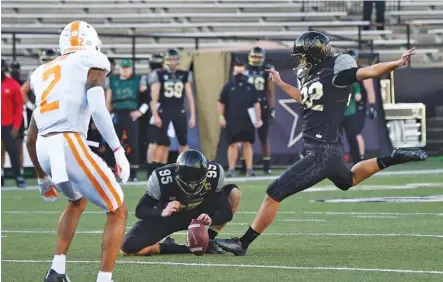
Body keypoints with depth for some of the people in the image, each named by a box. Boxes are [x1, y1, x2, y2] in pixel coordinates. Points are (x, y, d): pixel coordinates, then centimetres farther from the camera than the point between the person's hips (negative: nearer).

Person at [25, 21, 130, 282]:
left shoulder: (45, 72, 27)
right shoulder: (91, 62, 8)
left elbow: (31, 138, 27)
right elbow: (98, 109, -12)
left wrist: (43, 177, 37)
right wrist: (119, 151, -11)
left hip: (44, 149, 7)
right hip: (69, 145, -7)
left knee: (78, 201, 34)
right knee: (118, 212, 6)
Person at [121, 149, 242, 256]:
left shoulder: (214, 174, -25)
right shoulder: (161, 179, -31)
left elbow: (226, 211, -20)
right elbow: (140, 211, -21)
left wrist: (211, 219, -42)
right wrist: (162, 213, -41)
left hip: (198, 215, 3)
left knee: (233, 193, -18)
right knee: (128, 248, -26)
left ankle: (208, 242, -7)